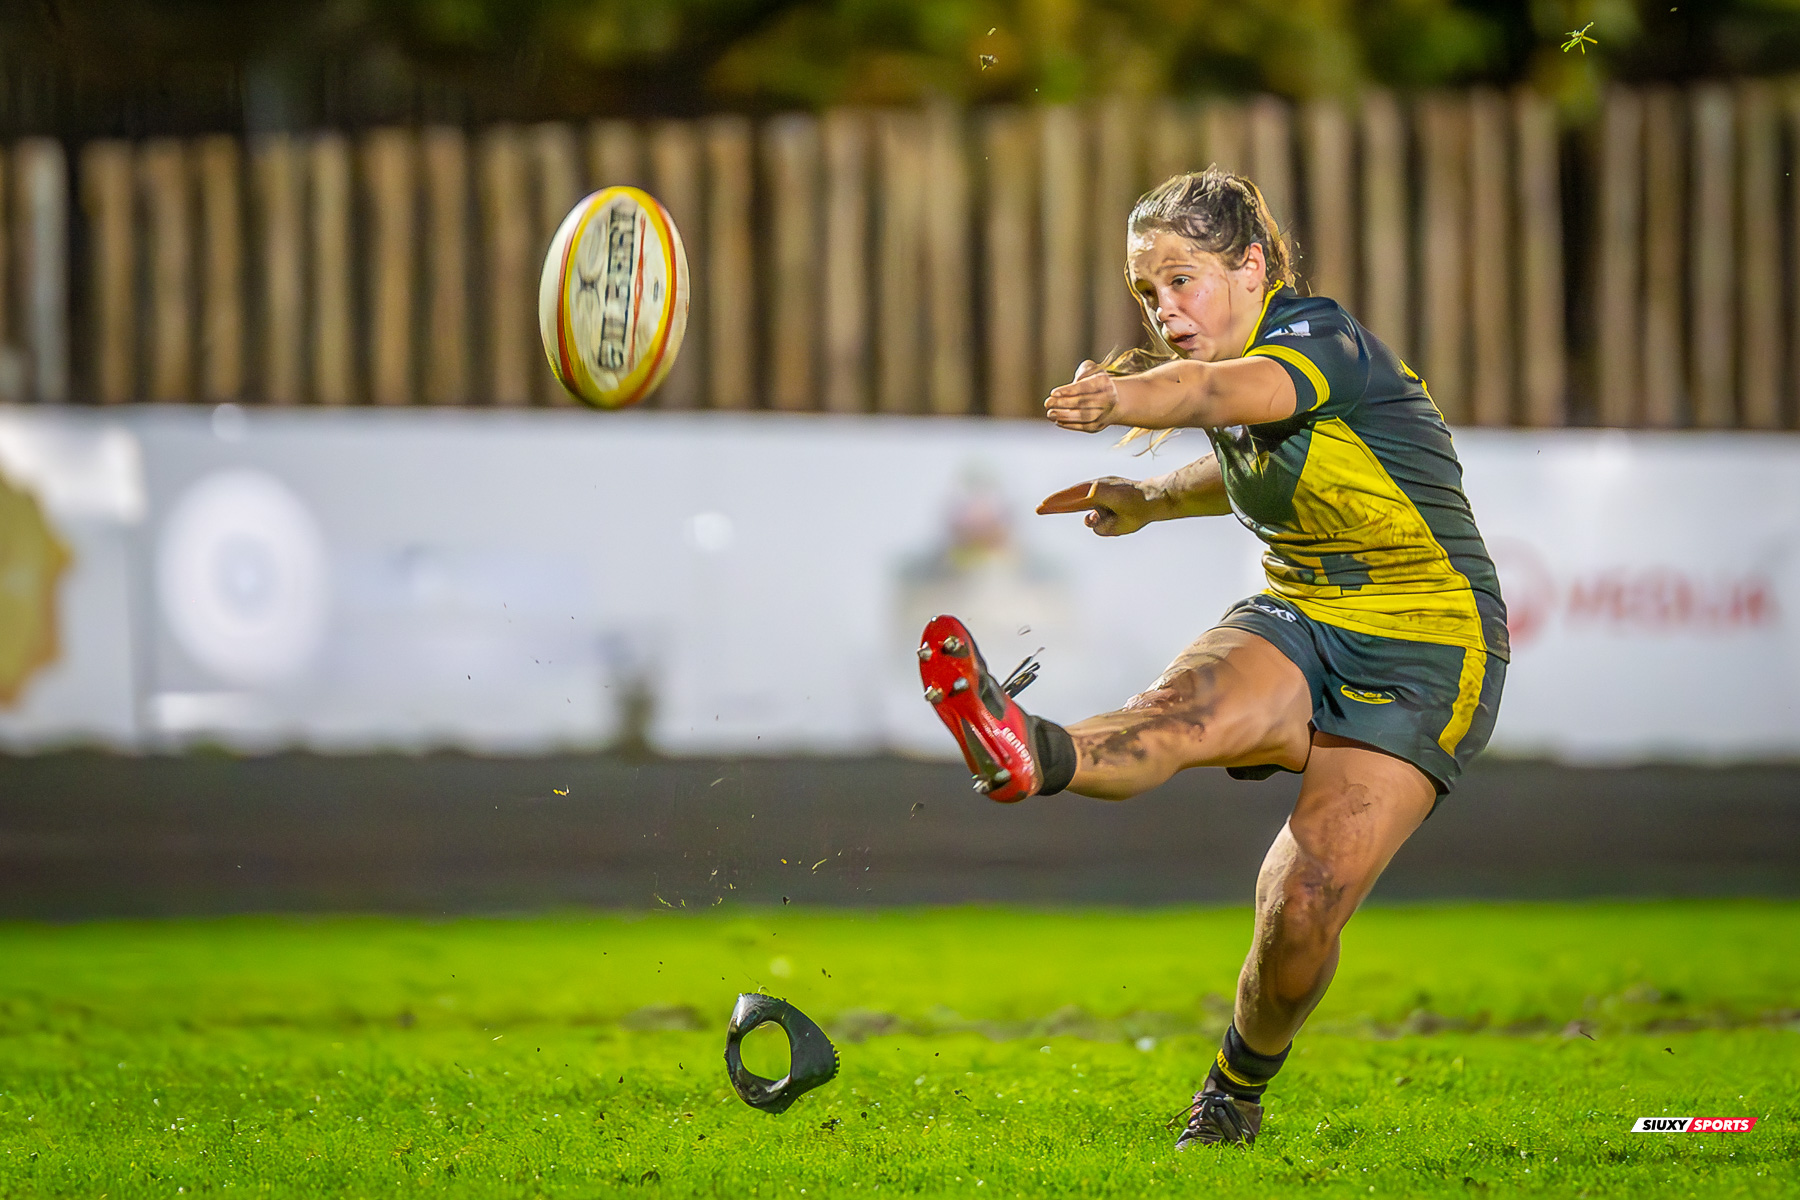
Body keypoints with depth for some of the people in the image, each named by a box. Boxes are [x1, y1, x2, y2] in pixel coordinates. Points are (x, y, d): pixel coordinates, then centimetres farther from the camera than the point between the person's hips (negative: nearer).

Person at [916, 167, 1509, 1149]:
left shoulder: (1323, 339, -18)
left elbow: (1221, 391, -43)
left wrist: (1131, 396, -63)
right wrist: (1152, 500, 20)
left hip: (1421, 659, -6)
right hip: (1298, 624, 6)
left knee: (1306, 904, -19)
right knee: (1190, 707, -31)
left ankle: (1241, 1087, 8)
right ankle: (1029, 755, -63)